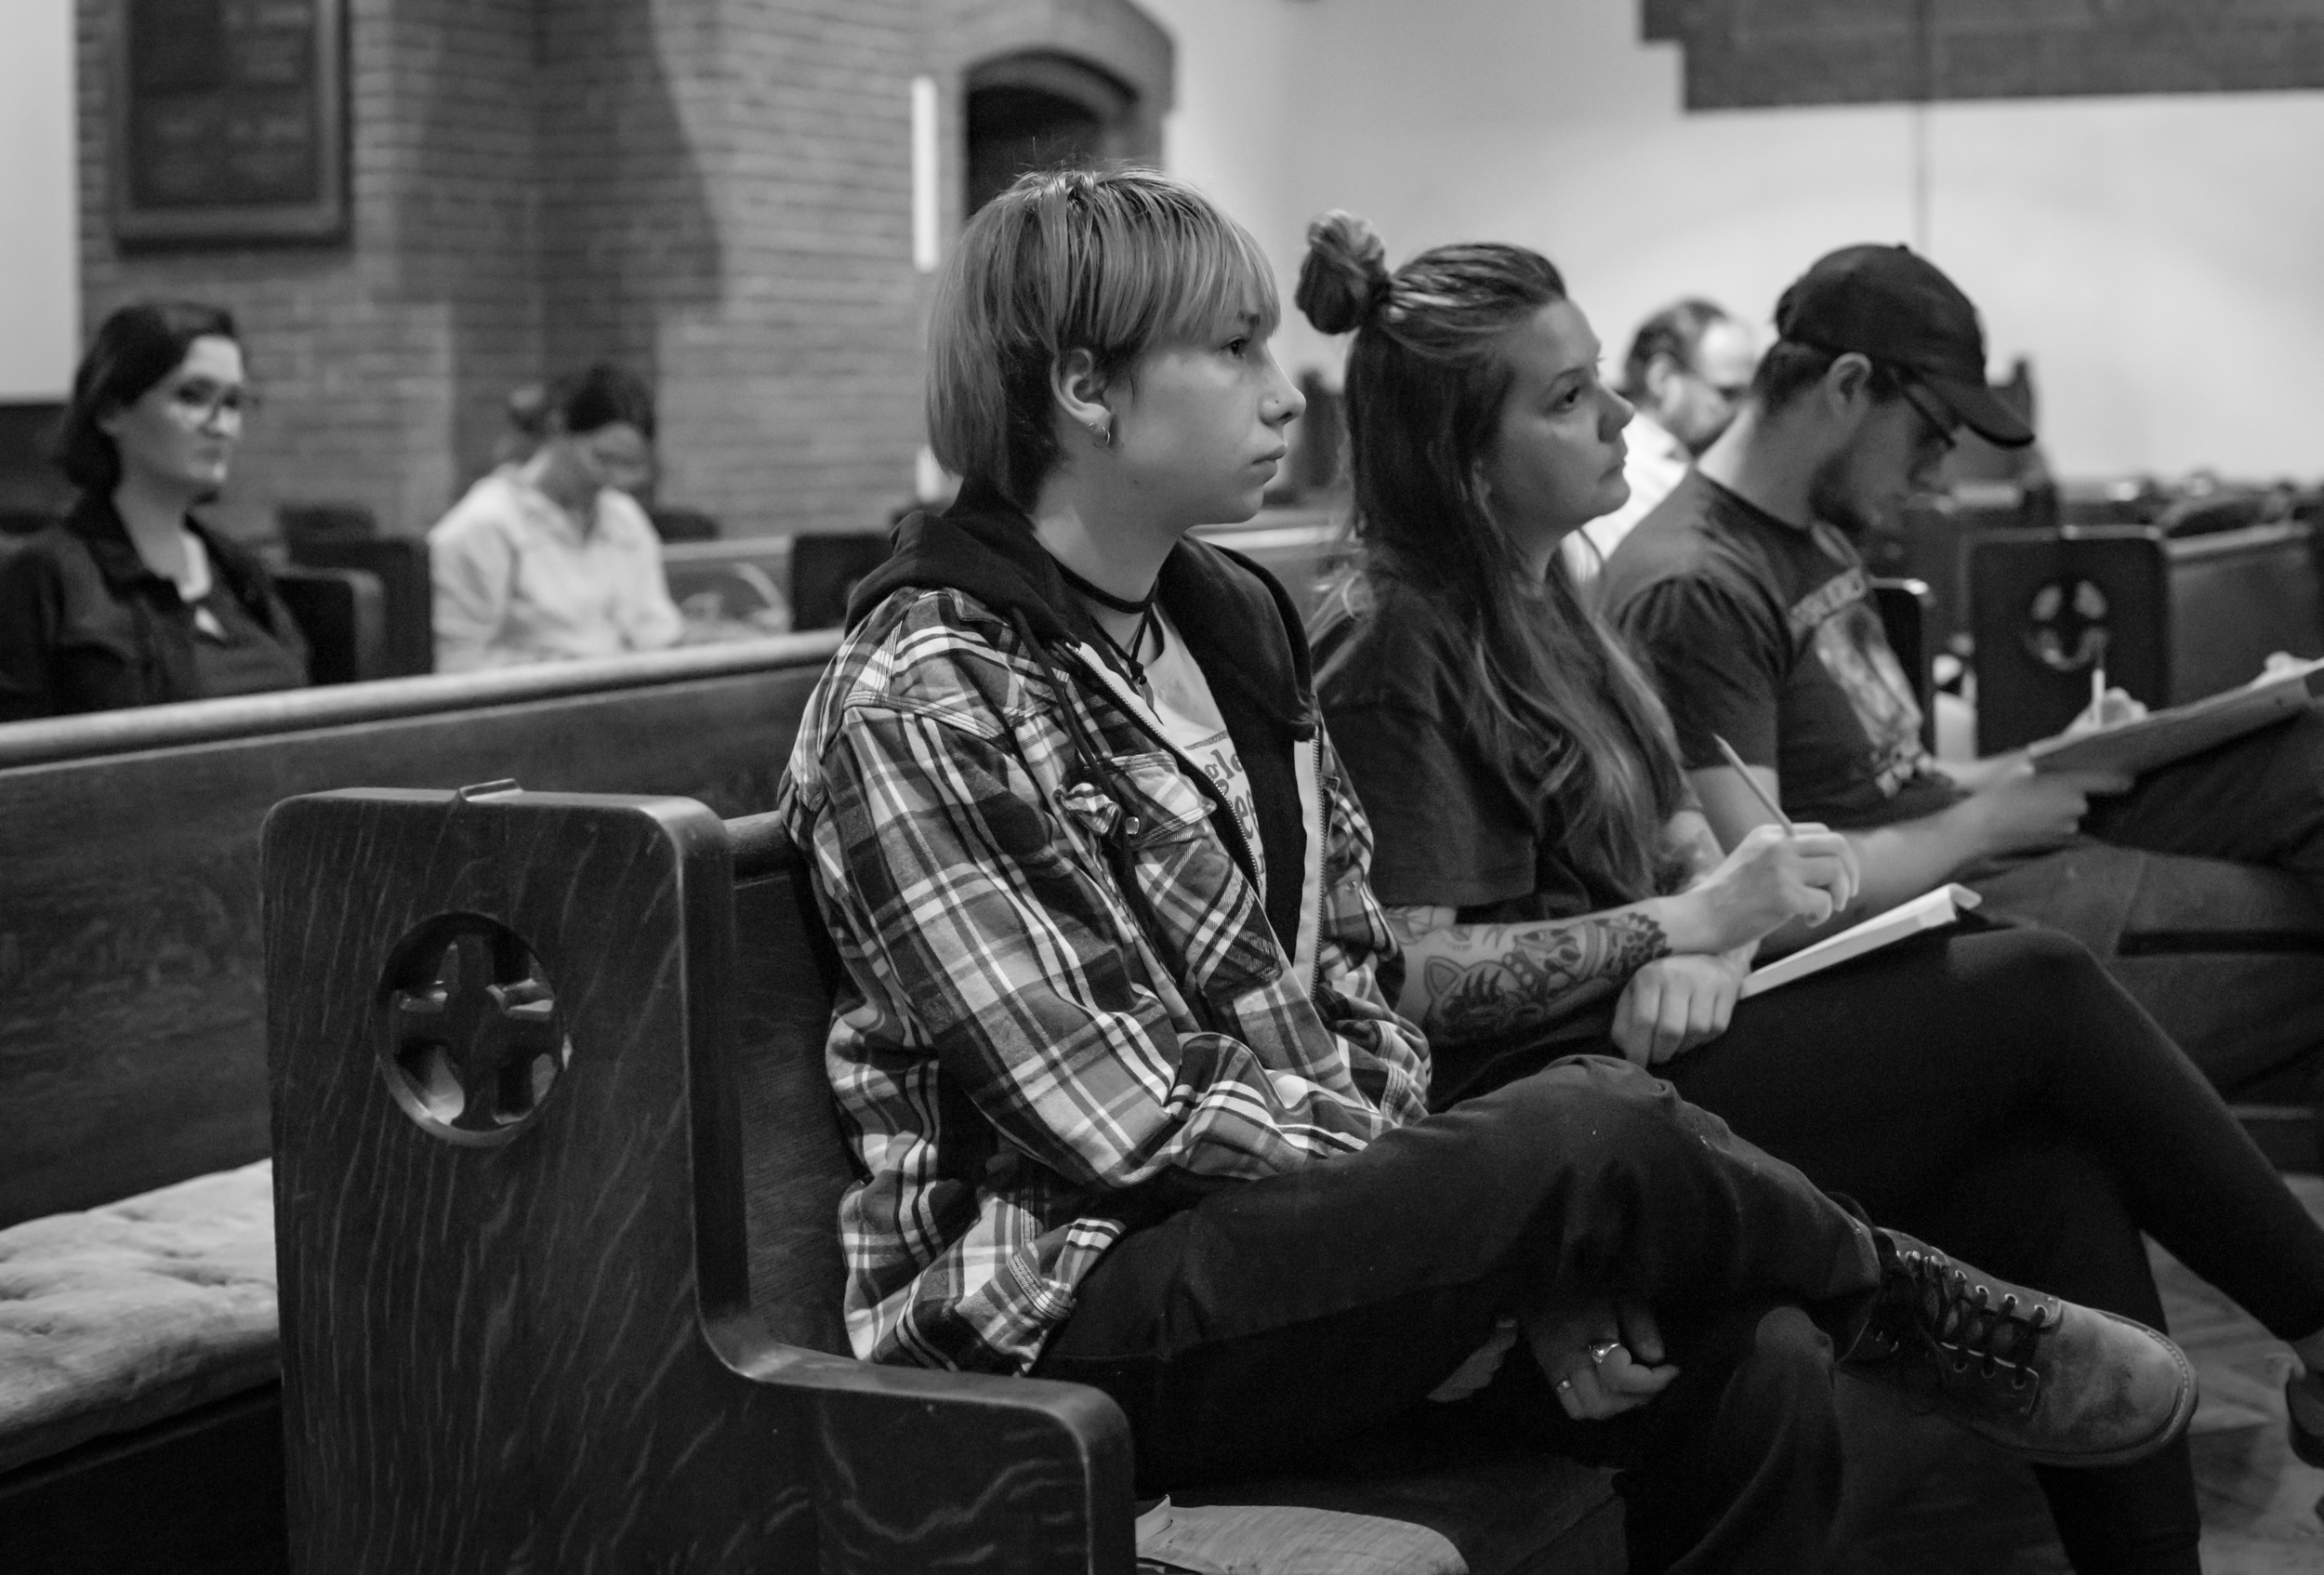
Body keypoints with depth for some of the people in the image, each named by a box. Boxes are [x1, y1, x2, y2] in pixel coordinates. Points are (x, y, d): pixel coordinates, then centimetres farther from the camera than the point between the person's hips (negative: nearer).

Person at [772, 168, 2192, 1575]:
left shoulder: (1234, 617, 11)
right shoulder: (920, 705, -14)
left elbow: (1356, 980, 13)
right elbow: (1119, 1113, -18)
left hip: (1301, 1214, 8)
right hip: (1059, 1303, -7)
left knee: (1749, 1362, -16)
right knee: (1592, 1130, -27)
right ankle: (1918, 1310, 0)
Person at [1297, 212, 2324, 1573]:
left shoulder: (1547, 598, 16)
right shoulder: (1395, 652, -12)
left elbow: (1687, 845, 16)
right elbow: (1409, 976, -18)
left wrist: (1702, 959, -9)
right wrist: (1693, 924, -15)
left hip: (1649, 1041, 8)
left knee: (2051, 1176, -15)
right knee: (2042, 988, -13)